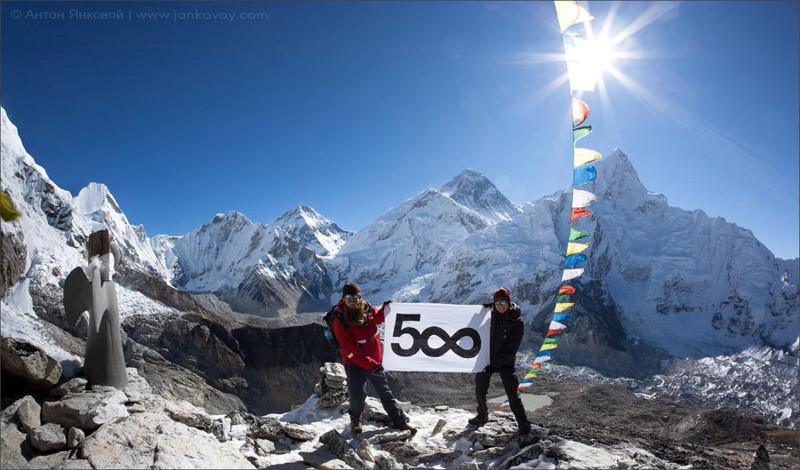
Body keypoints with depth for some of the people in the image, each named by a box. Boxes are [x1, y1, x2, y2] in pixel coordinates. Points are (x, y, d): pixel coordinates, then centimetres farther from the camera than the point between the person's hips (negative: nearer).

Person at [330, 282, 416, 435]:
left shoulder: (367, 308, -5)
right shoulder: (340, 321, -19)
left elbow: (377, 318, 17)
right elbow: (350, 349, -22)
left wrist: (385, 310, -7)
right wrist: (370, 364, -27)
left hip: (375, 360, 5)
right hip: (354, 363, -4)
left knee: (385, 391, 14)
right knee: (358, 395, -9)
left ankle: (399, 421, 28)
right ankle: (355, 420, 24)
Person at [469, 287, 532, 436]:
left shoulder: (516, 322, -13)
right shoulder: (491, 316, -2)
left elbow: (512, 348, -15)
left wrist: (497, 363, -18)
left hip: (505, 362, -4)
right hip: (487, 359, 4)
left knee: (512, 394, -7)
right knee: (480, 390, 13)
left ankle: (523, 425, 8)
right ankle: (482, 416, 36)